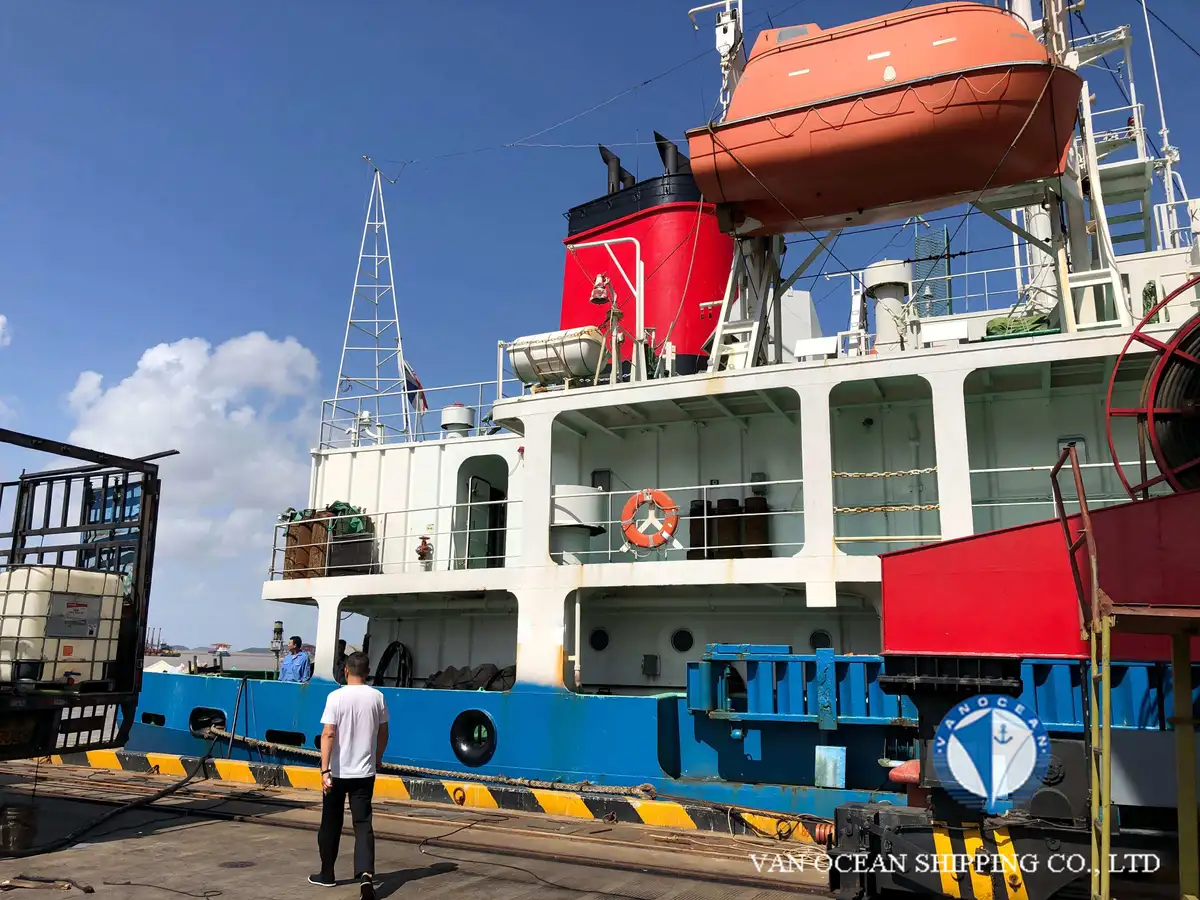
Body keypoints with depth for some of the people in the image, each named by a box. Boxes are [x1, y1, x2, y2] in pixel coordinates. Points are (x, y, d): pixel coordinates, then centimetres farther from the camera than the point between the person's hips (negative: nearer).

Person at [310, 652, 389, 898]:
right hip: (365, 771, 2)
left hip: (338, 771, -2)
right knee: (363, 824, 3)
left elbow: (328, 734, -16)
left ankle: (327, 874, 28)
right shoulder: (377, 697, -1)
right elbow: (383, 733, 9)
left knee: (331, 823, 16)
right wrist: (377, 759, 23)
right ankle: (366, 874, -15)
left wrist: (324, 770, -16)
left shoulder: (336, 697, -11)